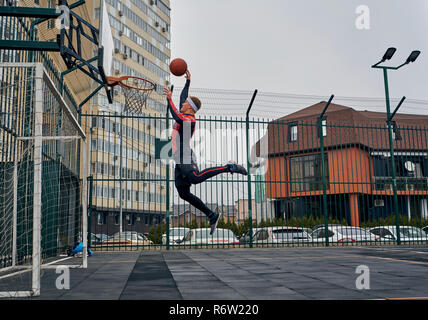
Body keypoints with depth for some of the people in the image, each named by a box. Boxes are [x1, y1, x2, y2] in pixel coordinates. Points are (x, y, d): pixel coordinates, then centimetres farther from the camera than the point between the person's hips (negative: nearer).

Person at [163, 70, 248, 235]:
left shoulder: (189, 119, -7)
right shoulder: (185, 115, 20)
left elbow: (177, 118, -28)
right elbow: (182, 97, 34)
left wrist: (169, 99, -24)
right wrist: (187, 82, 37)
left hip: (186, 157, -9)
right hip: (180, 161, 9)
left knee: (196, 178, -35)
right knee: (184, 193, 3)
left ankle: (229, 167, -21)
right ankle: (212, 215, 4)